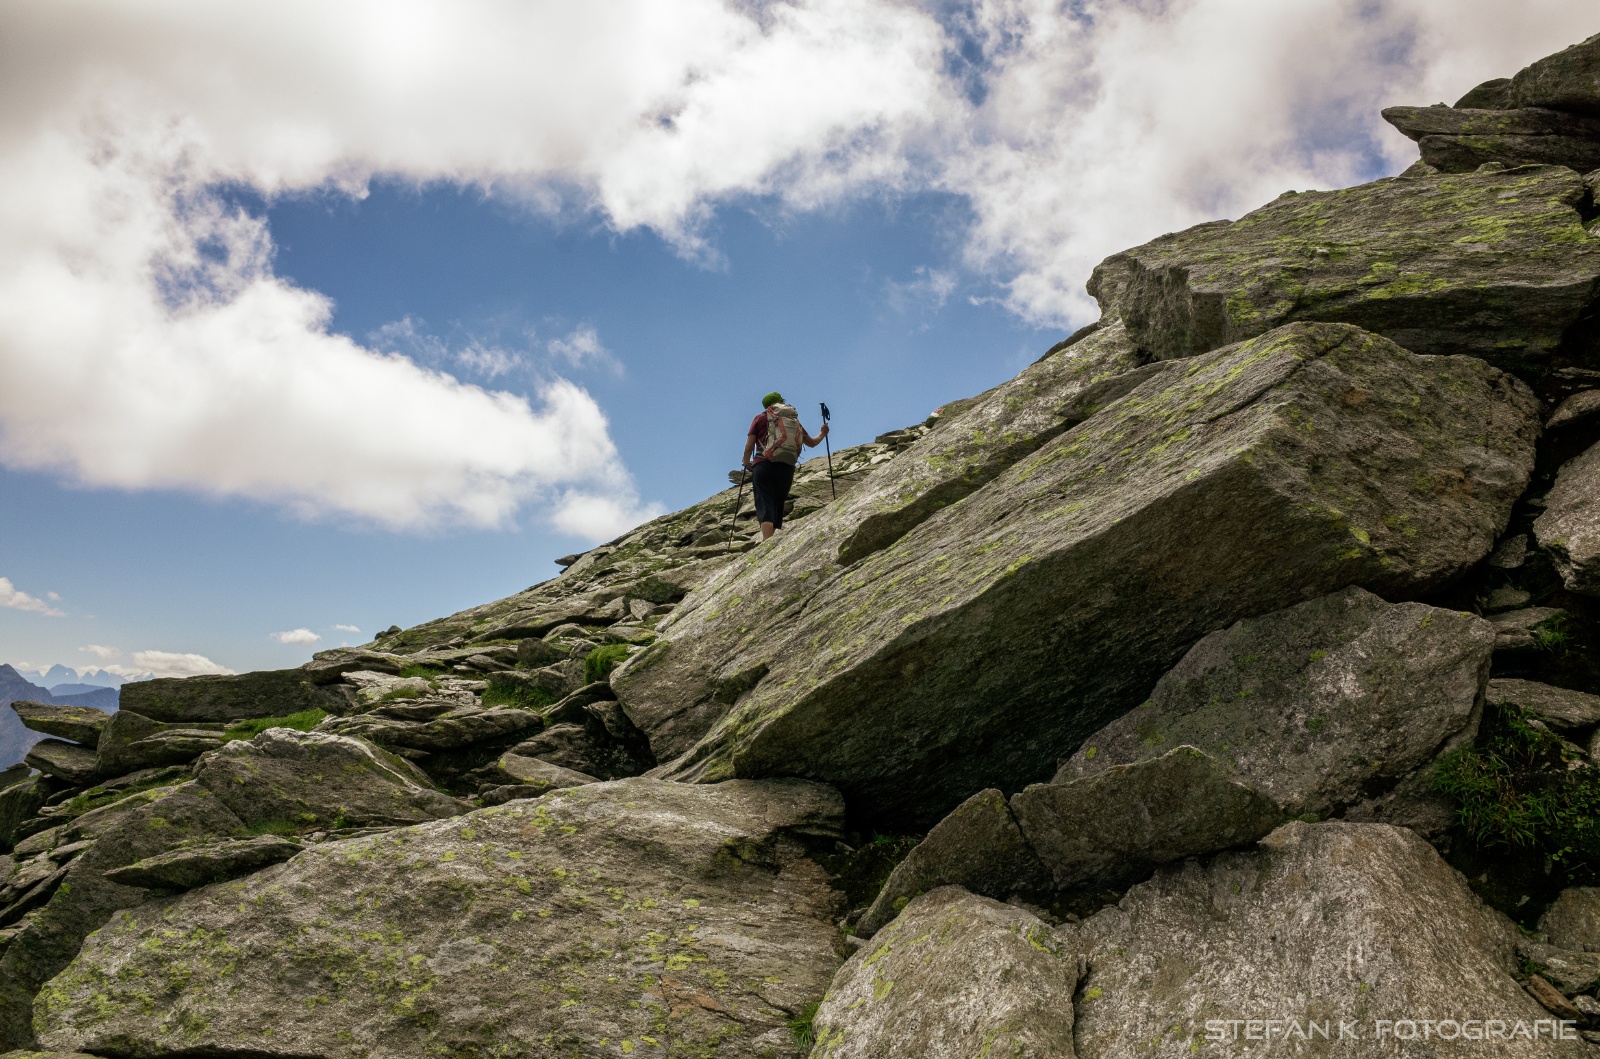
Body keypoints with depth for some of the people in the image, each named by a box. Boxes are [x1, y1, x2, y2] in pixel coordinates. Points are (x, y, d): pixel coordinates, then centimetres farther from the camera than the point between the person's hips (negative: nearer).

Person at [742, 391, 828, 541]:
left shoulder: (761, 418, 11)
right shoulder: (795, 420, 19)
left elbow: (749, 447, 6)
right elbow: (812, 443, 28)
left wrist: (746, 464, 24)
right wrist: (823, 434, 47)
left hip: (763, 465, -3)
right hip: (787, 468, 3)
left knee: (765, 506, -12)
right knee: (778, 506, 16)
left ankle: (767, 544, -31)